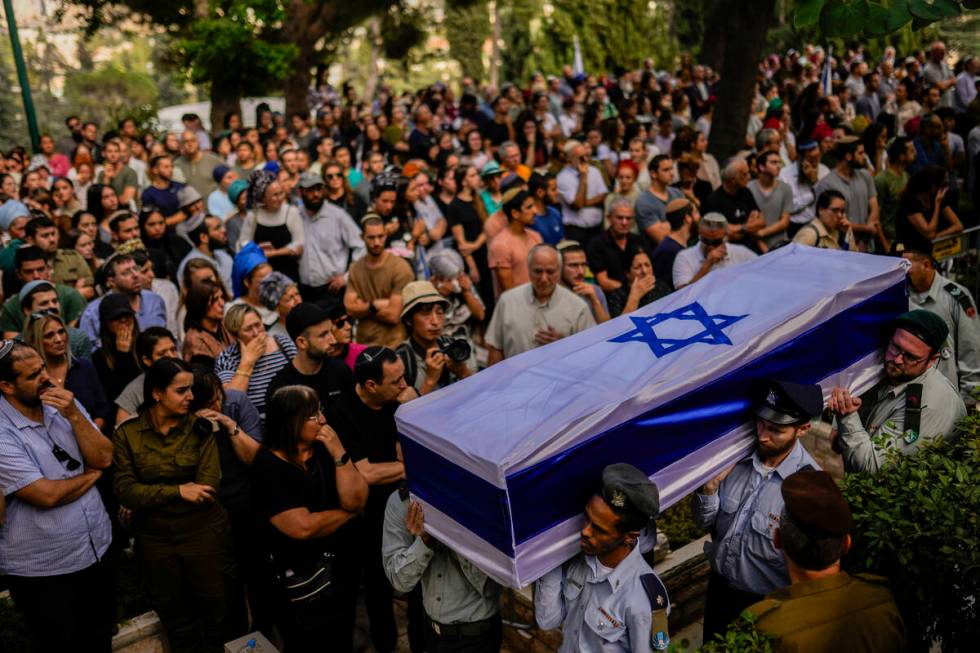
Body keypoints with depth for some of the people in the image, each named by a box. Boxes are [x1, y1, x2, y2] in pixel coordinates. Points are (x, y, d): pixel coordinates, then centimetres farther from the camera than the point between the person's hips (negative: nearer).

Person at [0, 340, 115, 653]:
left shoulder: (63, 404, -1)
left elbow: (104, 458, -5)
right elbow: (47, 495, -25)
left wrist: (74, 415, -20)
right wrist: (91, 475, -7)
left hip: (97, 547, 6)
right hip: (42, 571, -6)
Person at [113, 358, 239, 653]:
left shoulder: (201, 428, -7)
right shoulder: (126, 434, -5)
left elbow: (207, 487, -15)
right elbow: (125, 492, -12)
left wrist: (150, 496, -13)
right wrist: (177, 491, -21)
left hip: (204, 532, -1)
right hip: (154, 538, 1)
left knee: (217, 608, 11)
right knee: (173, 616, 19)